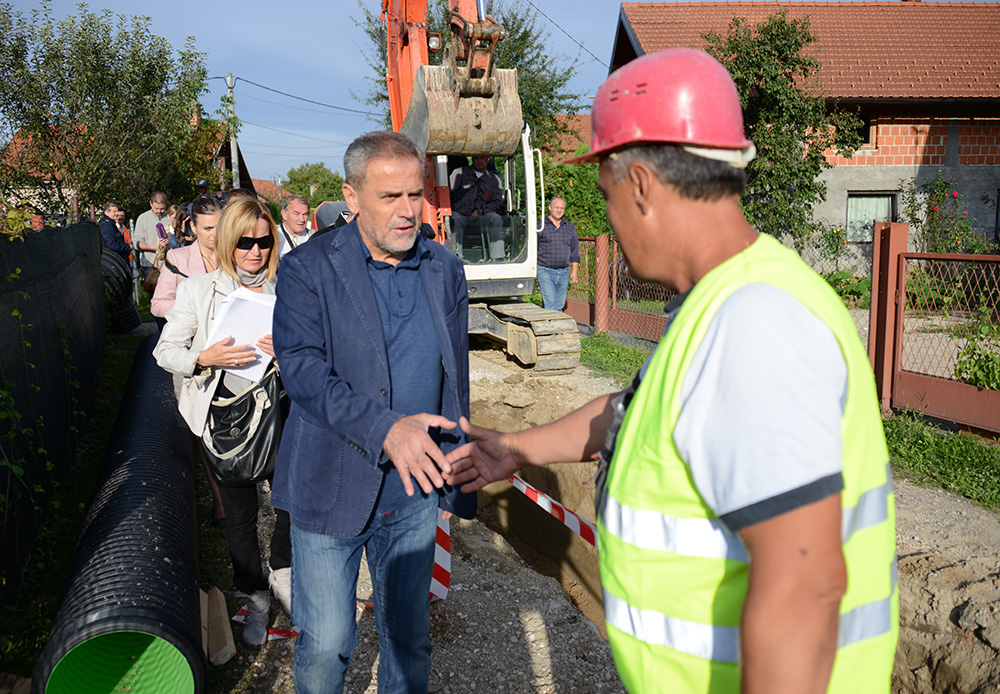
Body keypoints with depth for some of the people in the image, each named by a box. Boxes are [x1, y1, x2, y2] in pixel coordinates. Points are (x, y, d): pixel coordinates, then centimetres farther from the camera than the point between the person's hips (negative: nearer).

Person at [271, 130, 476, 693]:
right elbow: (302, 367, -19)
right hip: (332, 487, -3)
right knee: (325, 644, 8)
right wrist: (385, 429, -32)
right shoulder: (307, 270, -7)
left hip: (415, 491, 3)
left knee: (410, 637, 17)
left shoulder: (445, 271, 5)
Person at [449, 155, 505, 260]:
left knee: (496, 218, -28)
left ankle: (497, 258, -35)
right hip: (460, 215, -1)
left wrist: (481, 211, -7)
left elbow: (498, 202, 10)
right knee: (455, 220, -35)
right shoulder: (460, 172, 14)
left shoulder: (494, 179, 20)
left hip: (481, 217, 1)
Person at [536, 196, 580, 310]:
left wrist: (574, 271, 7)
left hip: (564, 272, 4)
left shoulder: (570, 227, 12)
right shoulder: (541, 226, 1)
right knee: (551, 305, -14)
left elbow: (575, 251, 14)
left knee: (560, 305, 7)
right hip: (545, 271, -4)